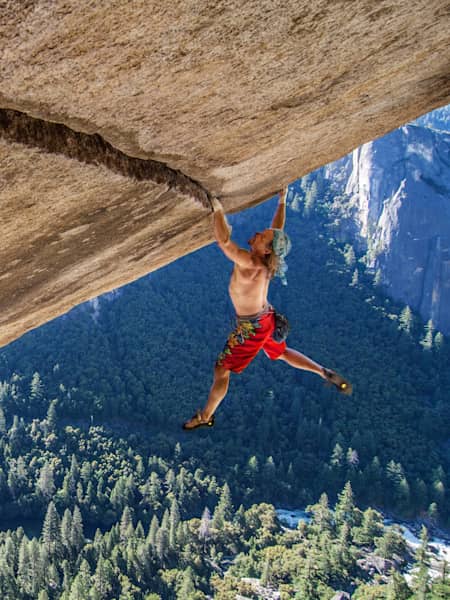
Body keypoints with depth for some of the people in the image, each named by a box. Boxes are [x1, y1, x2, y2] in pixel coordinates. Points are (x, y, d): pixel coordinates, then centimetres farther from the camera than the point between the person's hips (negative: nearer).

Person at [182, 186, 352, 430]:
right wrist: (282, 201, 13)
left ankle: (205, 416, 22)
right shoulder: (266, 258, -11)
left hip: (252, 328, -8)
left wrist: (218, 209, -39)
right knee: (282, 353, 32)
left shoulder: (251, 263, -33)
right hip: (266, 319, 8)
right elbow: (277, 230, 8)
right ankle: (327, 374, 31)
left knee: (221, 370, 7)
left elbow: (223, 240, -43)